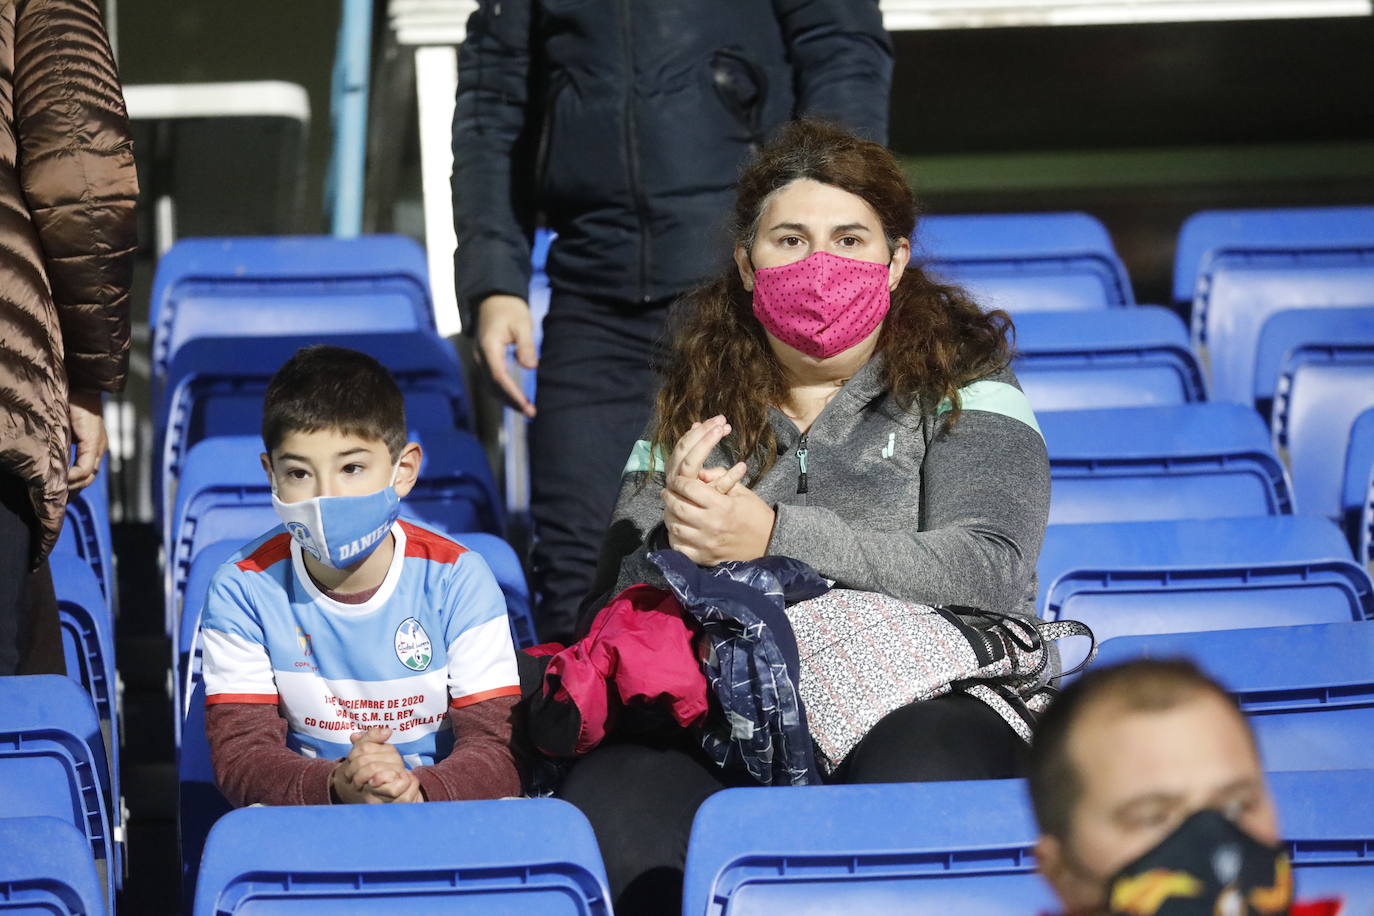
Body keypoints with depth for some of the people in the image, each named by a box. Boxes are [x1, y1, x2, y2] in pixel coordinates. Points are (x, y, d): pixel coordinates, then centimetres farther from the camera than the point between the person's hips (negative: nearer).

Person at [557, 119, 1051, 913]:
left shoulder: (959, 383, 10)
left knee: (914, 776, -40)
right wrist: (675, 540, -10)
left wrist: (777, 537, -16)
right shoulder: (691, 403, 19)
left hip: (926, 703, -2)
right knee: (606, 795, -32)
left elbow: (987, 572, -7)